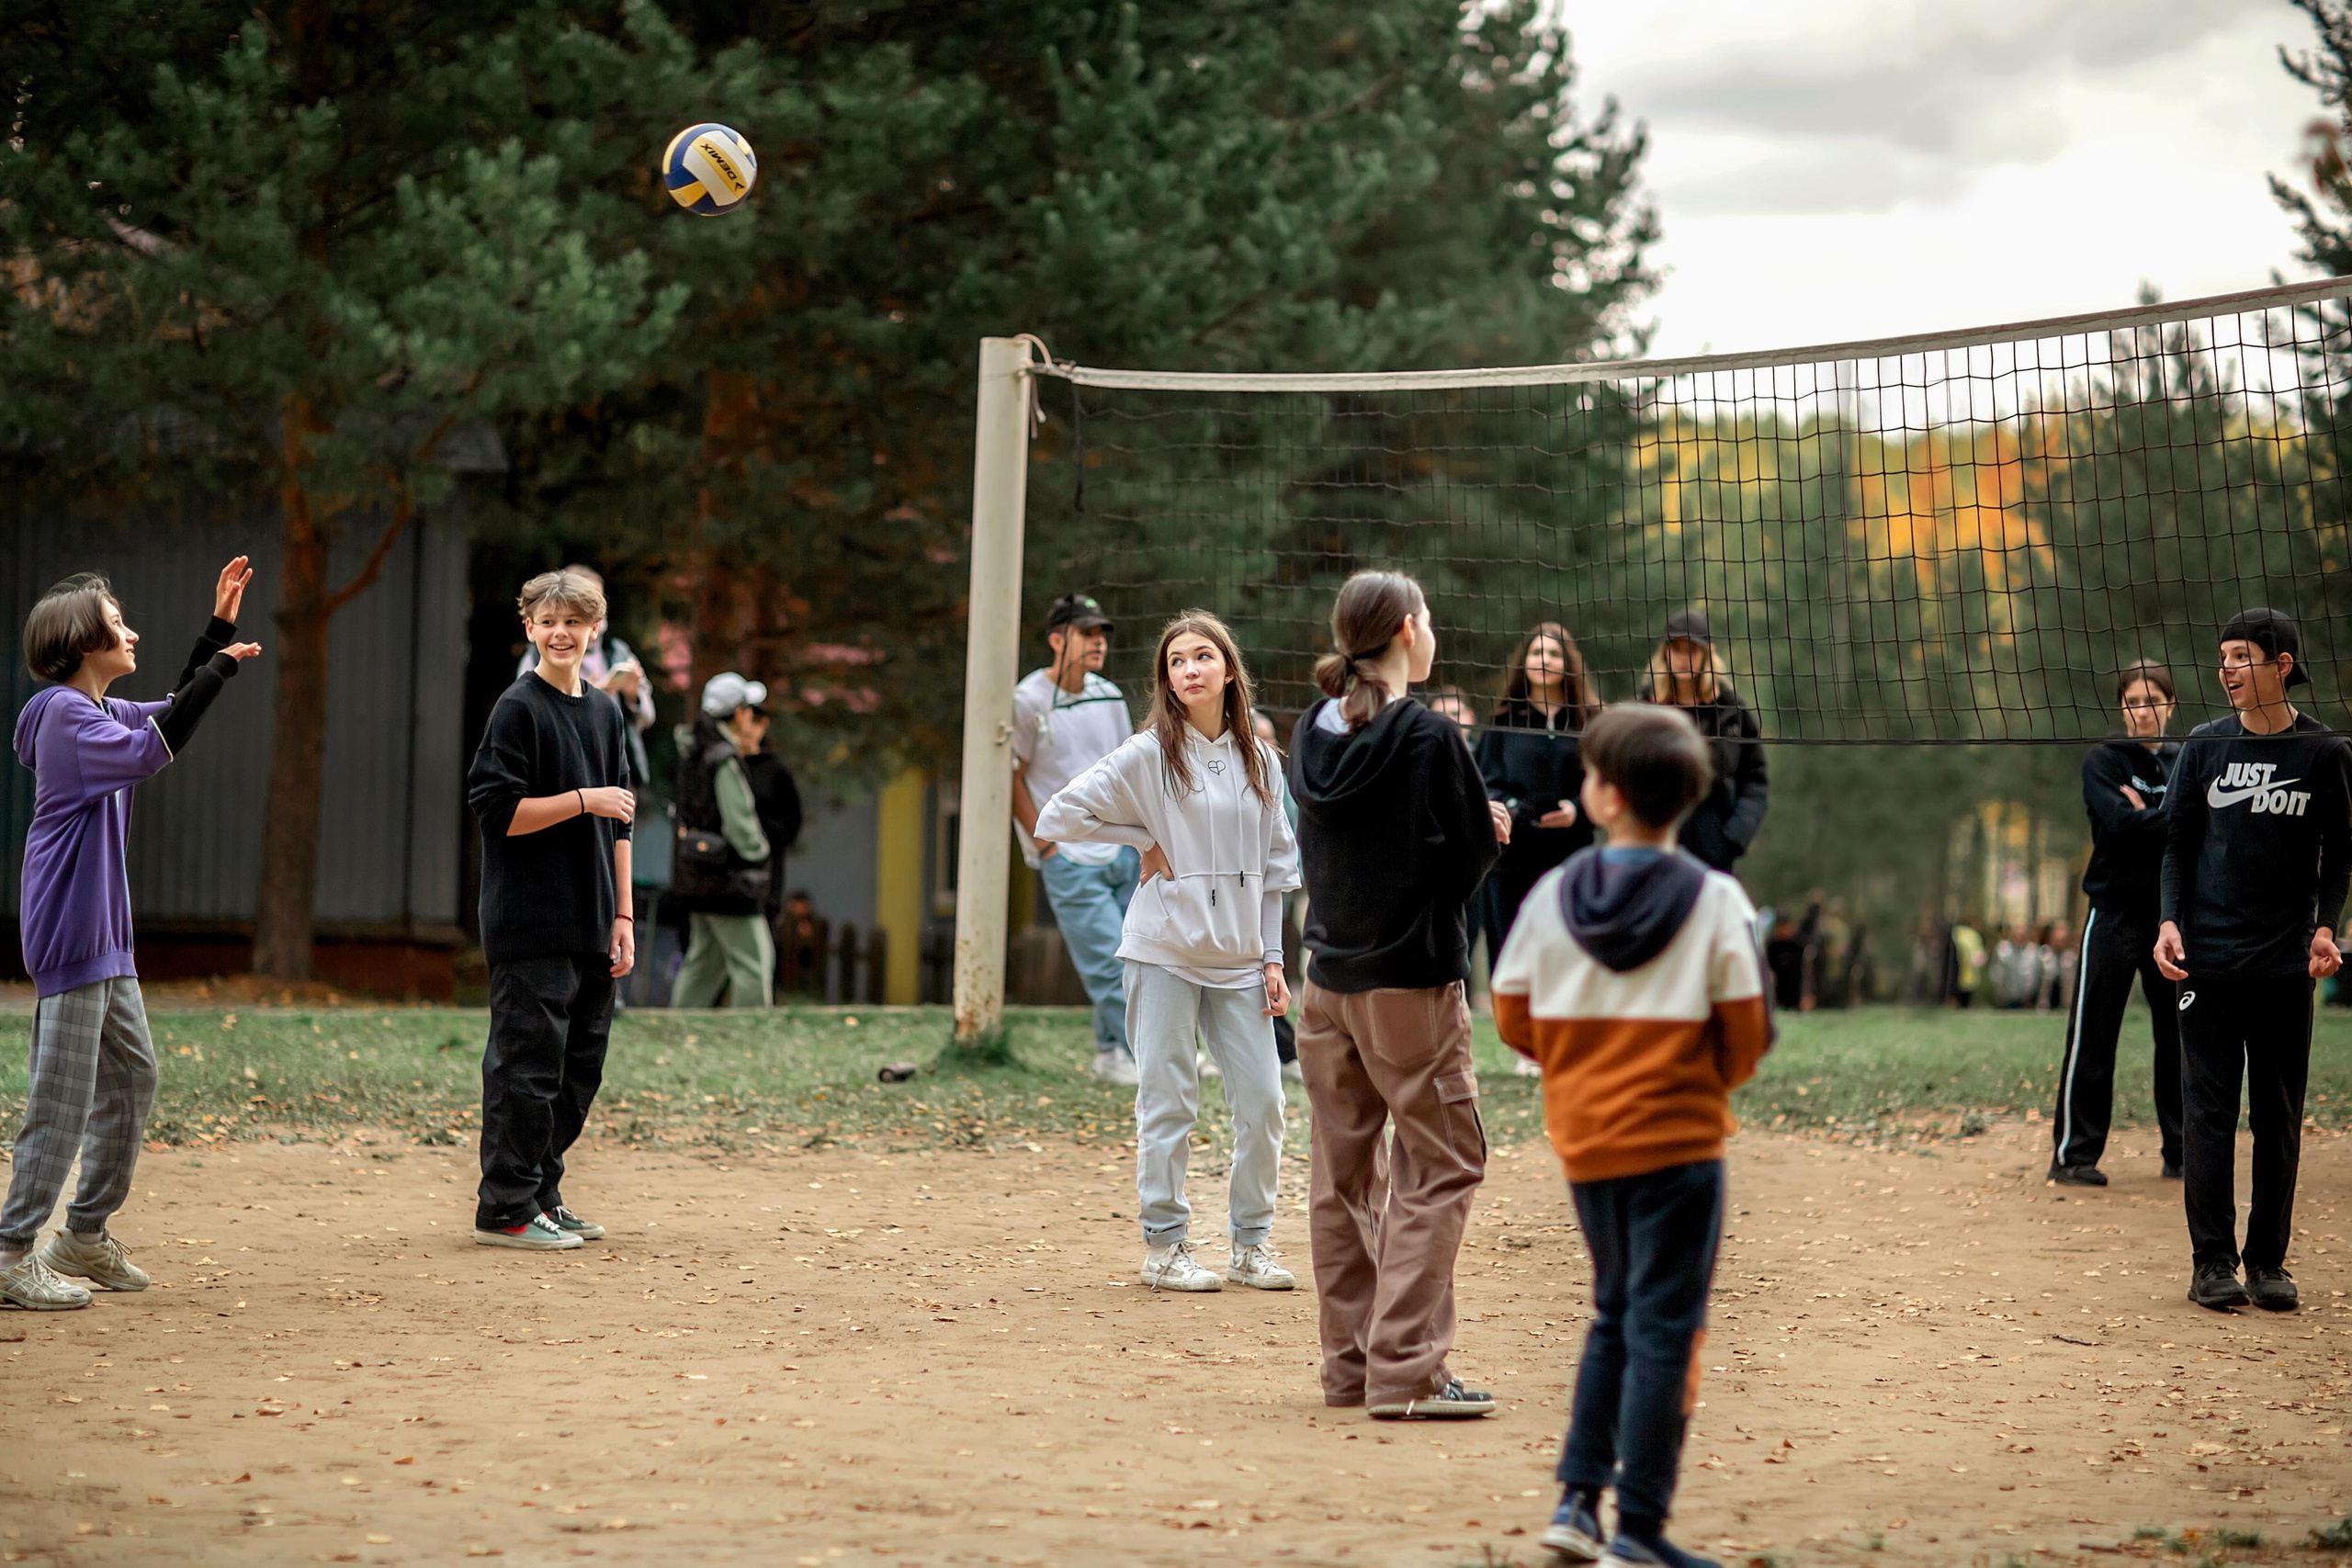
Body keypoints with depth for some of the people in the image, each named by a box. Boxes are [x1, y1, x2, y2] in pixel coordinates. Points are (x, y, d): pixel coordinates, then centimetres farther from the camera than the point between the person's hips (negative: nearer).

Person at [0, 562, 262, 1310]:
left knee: (133, 1072, 15)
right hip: (69, 933, -10)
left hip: (105, 936, 10)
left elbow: (171, 714, 32)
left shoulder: (98, 711, 15)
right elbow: (150, 751, -28)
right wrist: (222, 666, -22)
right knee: (62, 1094, -8)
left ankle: (86, 1235, 23)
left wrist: (219, 626, 23)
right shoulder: (64, 714, -15)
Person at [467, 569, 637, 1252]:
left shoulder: (606, 713, 14)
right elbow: (498, 810, -14)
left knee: (580, 1069, 11)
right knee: (528, 1065, -6)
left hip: (591, 930, 7)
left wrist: (623, 917, 12)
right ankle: (506, 1208, 0)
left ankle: (543, 1194, 21)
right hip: (531, 926, -7)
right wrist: (586, 800, -15)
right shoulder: (519, 709, -7)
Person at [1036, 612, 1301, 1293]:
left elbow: (1274, 865, 14)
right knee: (1169, 1102, -1)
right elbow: (1059, 816, -8)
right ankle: (1164, 1245, 8)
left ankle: (1251, 1244, 13)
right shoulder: (1148, 754, -5)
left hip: (1239, 957, 4)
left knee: (1262, 1099, 1)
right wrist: (1146, 841, -5)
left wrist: (1272, 957, 8)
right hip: (1165, 951, -4)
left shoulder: (1259, 760, 8)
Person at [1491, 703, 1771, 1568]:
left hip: (1583, 1138, 4)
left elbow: (1513, 1018, 3)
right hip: (1678, 1140, -4)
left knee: (1614, 1314, 21)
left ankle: (1578, 1497, 16)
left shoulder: (1552, 896, -3)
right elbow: (1746, 1035, -8)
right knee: (1664, 1328, 2)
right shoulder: (1714, 902, -10)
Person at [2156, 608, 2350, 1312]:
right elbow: (2178, 840, 10)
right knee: (2209, 1110, -1)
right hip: (2206, 958, 1)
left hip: (2285, 964, -1)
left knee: (2280, 1116, 4)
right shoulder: (2207, 745, 6)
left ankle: (2269, 1261, 12)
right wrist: (2169, 920, -3)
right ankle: (2212, 1261, 4)